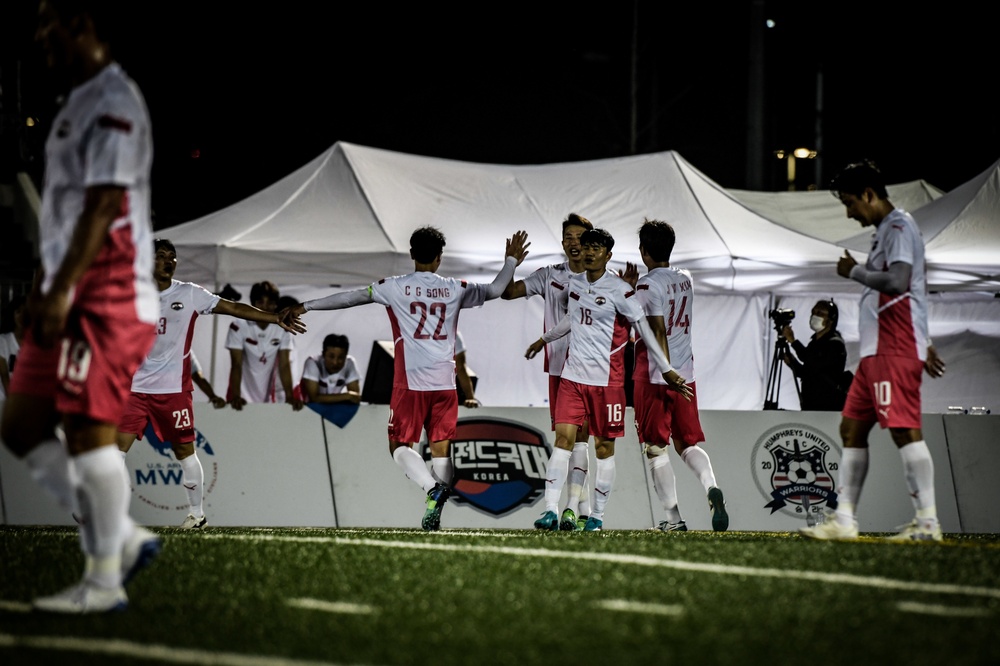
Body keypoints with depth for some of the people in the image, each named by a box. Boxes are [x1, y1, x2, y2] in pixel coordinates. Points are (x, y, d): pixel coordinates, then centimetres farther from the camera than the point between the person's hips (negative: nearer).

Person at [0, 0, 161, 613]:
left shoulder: (113, 103, -12)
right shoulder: (79, 103, 19)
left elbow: (102, 206, -20)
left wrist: (60, 291, -23)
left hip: (105, 298, -10)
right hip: (70, 300, 10)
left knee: (88, 430, -7)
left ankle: (105, 580, 1)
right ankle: (122, 539, 13)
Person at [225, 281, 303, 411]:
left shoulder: (283, 329, -6)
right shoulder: (239, 327, -15)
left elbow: (284, 365, -8)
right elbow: (236, 365, -18)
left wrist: (290, 397, -18)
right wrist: (235, 397, -28)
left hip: (268, 397, 3)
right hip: (244, 396, -3)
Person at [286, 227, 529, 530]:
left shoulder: (396, 287, -1)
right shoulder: (455, 289, 5)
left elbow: (350, 298, 2)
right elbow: (494, 290, 17)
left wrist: (306, 307, 11)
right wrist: (511, 262, 33)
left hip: (410, 382, -2)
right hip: (445, 381, 2)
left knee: (400, 445, 5)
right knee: (441, 448, 6)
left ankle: (432, 486, -20)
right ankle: (434, 513, -4)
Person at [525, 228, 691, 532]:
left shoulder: (619, 290, -9)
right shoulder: (575, 283, 8)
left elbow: (645, 329, -6)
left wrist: (666, 370, -7)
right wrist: (544, 339, 42)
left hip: (607, 378, -4)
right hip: (573, 374, 4)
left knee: (604, 446, 2)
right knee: (563, 437, -6)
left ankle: (598, 516, 11)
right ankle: (550, 511, -10)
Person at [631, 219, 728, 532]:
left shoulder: (648, 285, -12)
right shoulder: (685, 280, 10)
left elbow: (659, 333, -17)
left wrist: (666, 374, -19)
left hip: (653, 375, -7)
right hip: (684, 374, 7)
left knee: (655, 448, 2)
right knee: (688, 443, 12)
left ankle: (673, 517, -1)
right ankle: (711, 486, -15)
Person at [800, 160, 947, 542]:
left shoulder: (899, 227, -9)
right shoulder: (886, 231, 21)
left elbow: (897, 283, -23)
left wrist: (854, 271, -9)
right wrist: (923, 344, 30)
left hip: (894, 352, -11)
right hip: (876, 350, 11)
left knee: (904, 430, -13)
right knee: (852, 429, 9)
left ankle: (927, 521, -13)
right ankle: (843, 519, 10)